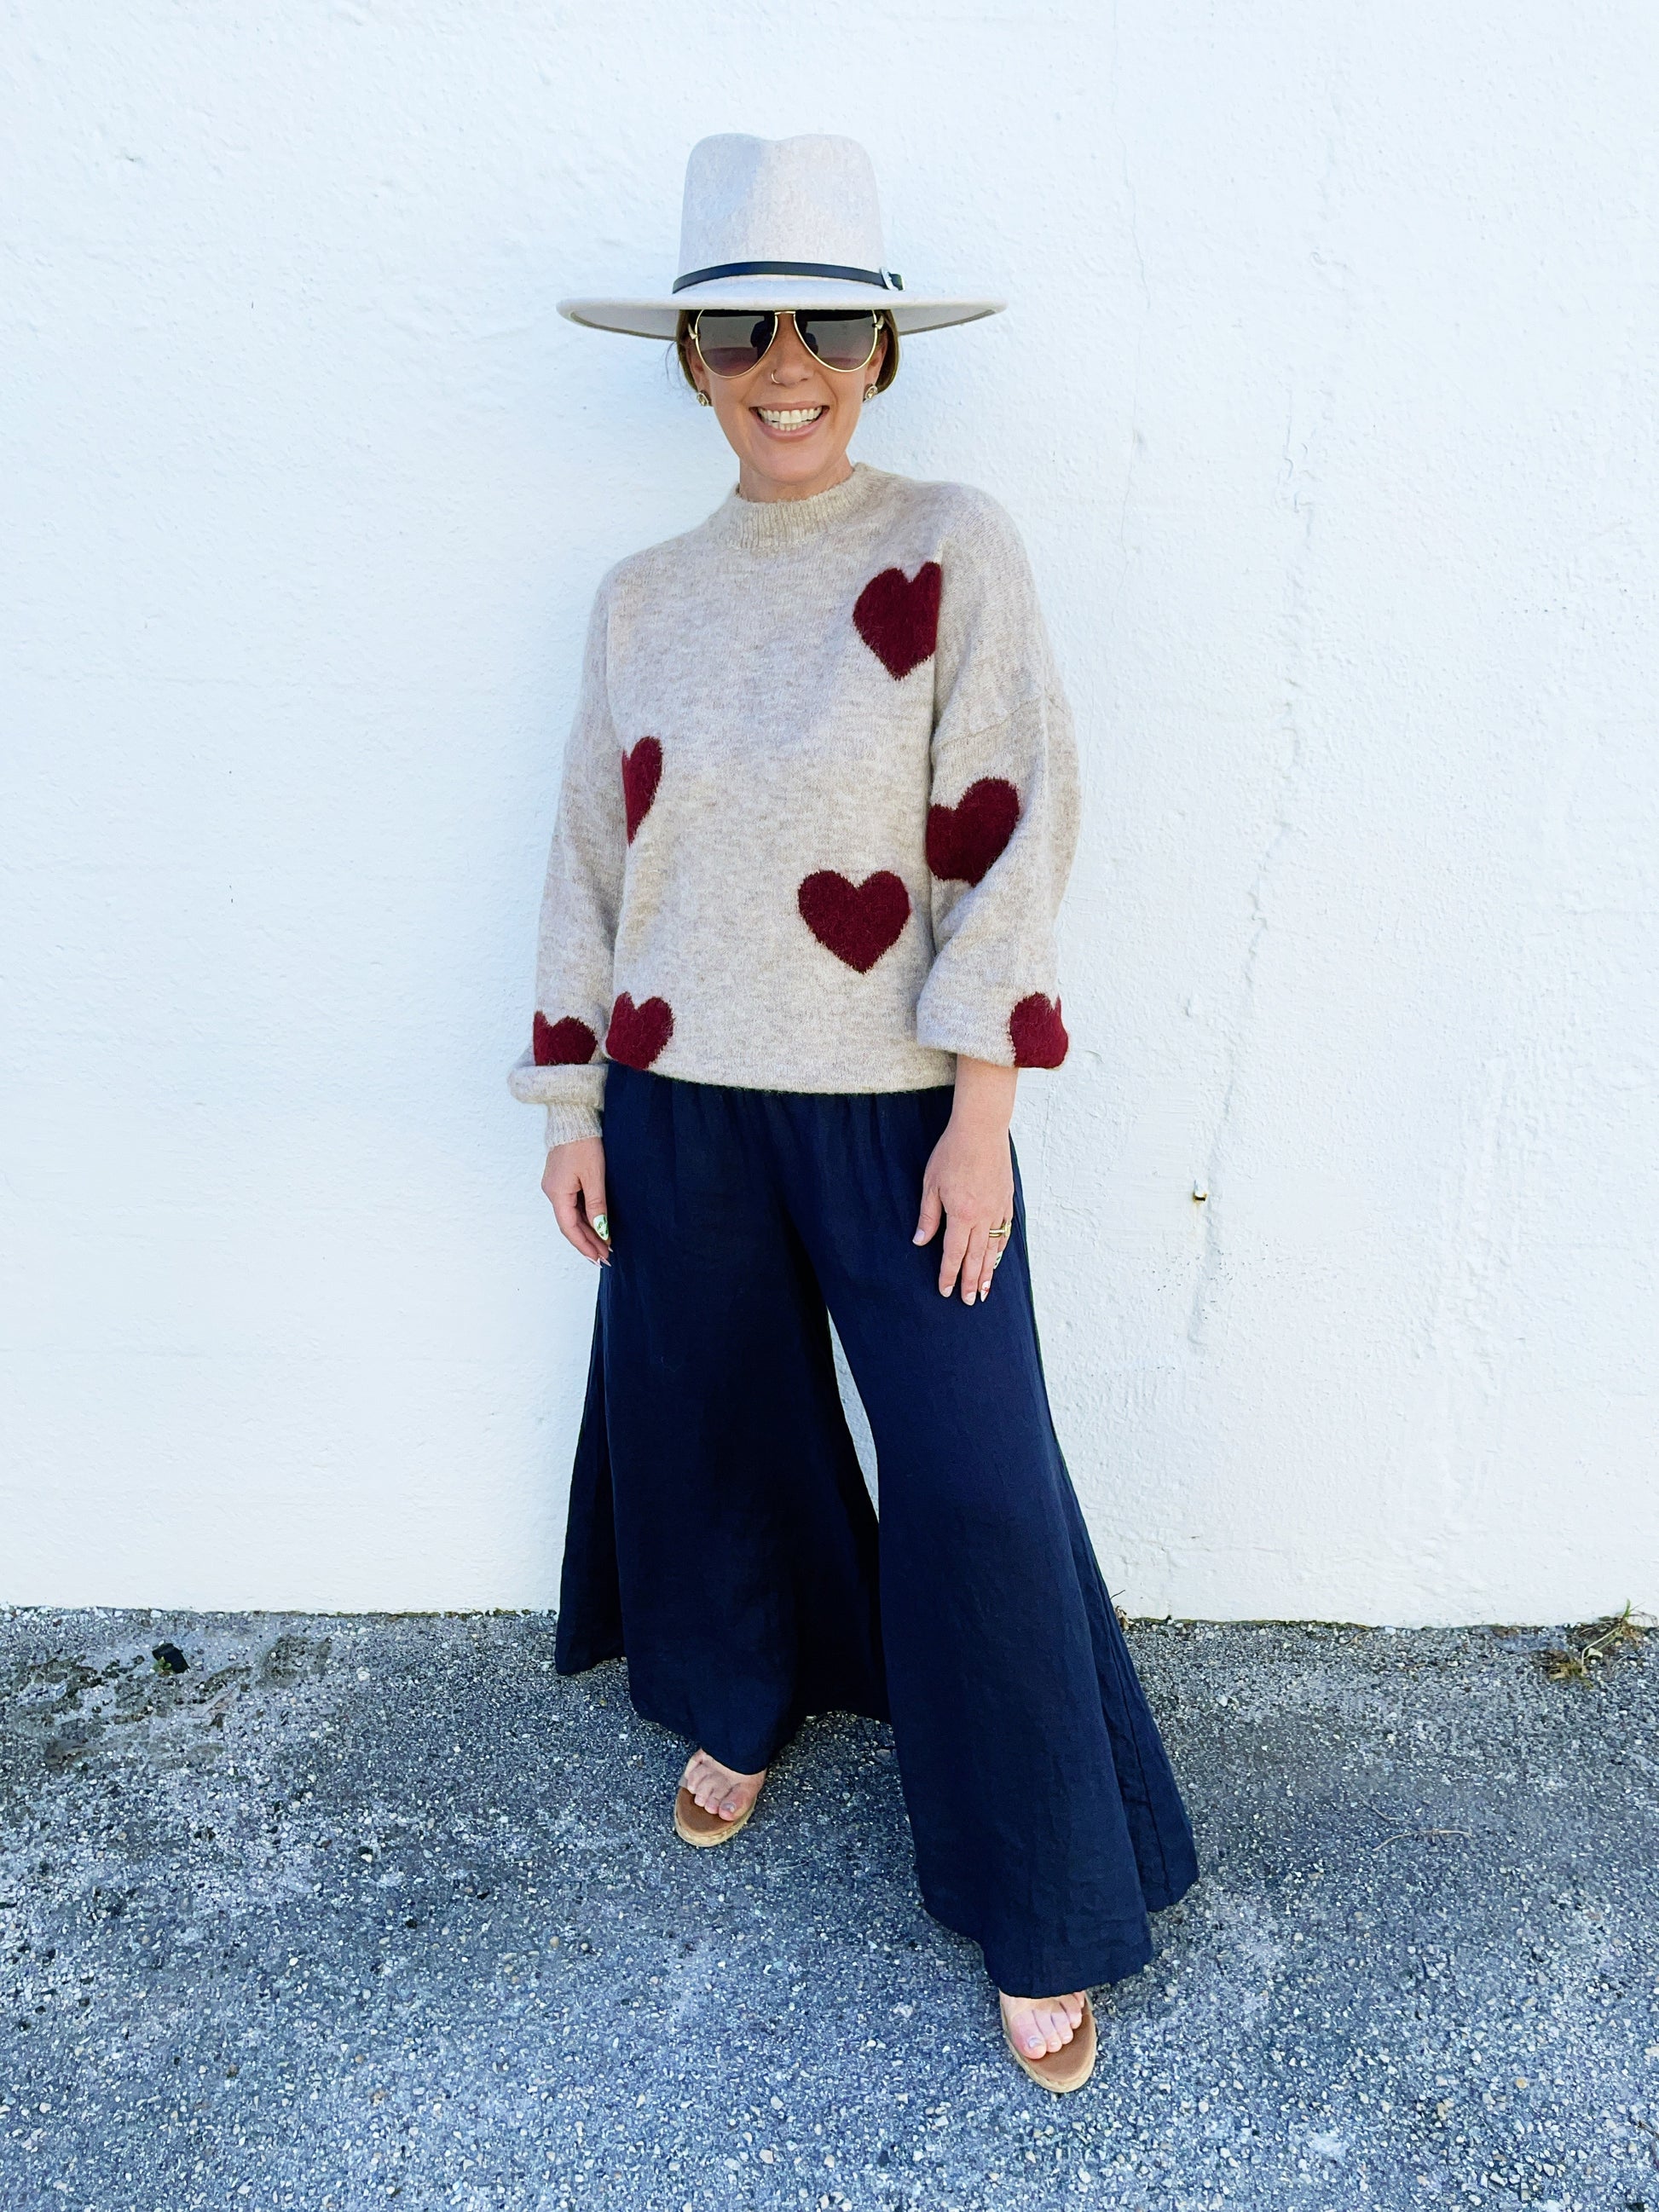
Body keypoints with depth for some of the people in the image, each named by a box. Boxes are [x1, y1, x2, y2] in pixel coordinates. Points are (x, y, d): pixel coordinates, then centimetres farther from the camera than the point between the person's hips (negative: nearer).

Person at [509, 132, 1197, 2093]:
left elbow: (1012, 831, -9)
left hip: (896, 1104, -3)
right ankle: (740, 1703, 48)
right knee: (704, 1418, 17)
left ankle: (1046, 1916, 20)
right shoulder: (641, 598, 6)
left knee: (978, 1489, -2)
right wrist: (574, 1105, 8)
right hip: (683, 1102, 4)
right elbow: (592, 860, 10)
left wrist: (982, 1111, -13)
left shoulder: (953, 550, -5)